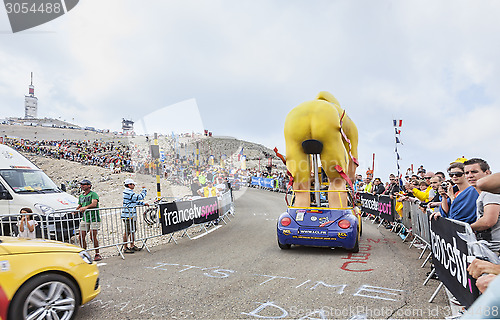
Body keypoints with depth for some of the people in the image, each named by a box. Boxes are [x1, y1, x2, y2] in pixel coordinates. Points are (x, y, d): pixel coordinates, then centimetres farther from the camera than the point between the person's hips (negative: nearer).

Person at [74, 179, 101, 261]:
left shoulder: (93, 194, -6)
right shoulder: (81, 196, 18)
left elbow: (94, 204, -21)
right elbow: (80, 206, 27)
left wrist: (86, 207, -36)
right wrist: (76, 210, 6)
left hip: (94, 218, -7)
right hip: (84, 219, 7)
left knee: (93, 237, -9)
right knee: (81, 236, 3)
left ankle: (97, 254, 3)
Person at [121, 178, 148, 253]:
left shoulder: (129, 192, 17)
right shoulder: (128, 193, -17)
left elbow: (135, 201, 25)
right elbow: (140, 197, -19)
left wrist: (143, 203, 15)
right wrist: (144, 190, -3)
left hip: (132, 215, 11)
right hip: (127, 216, -11)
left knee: (133, 230, 15)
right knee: (127, 232, -5)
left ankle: (132, 246, 23)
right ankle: (125, 248, 3)